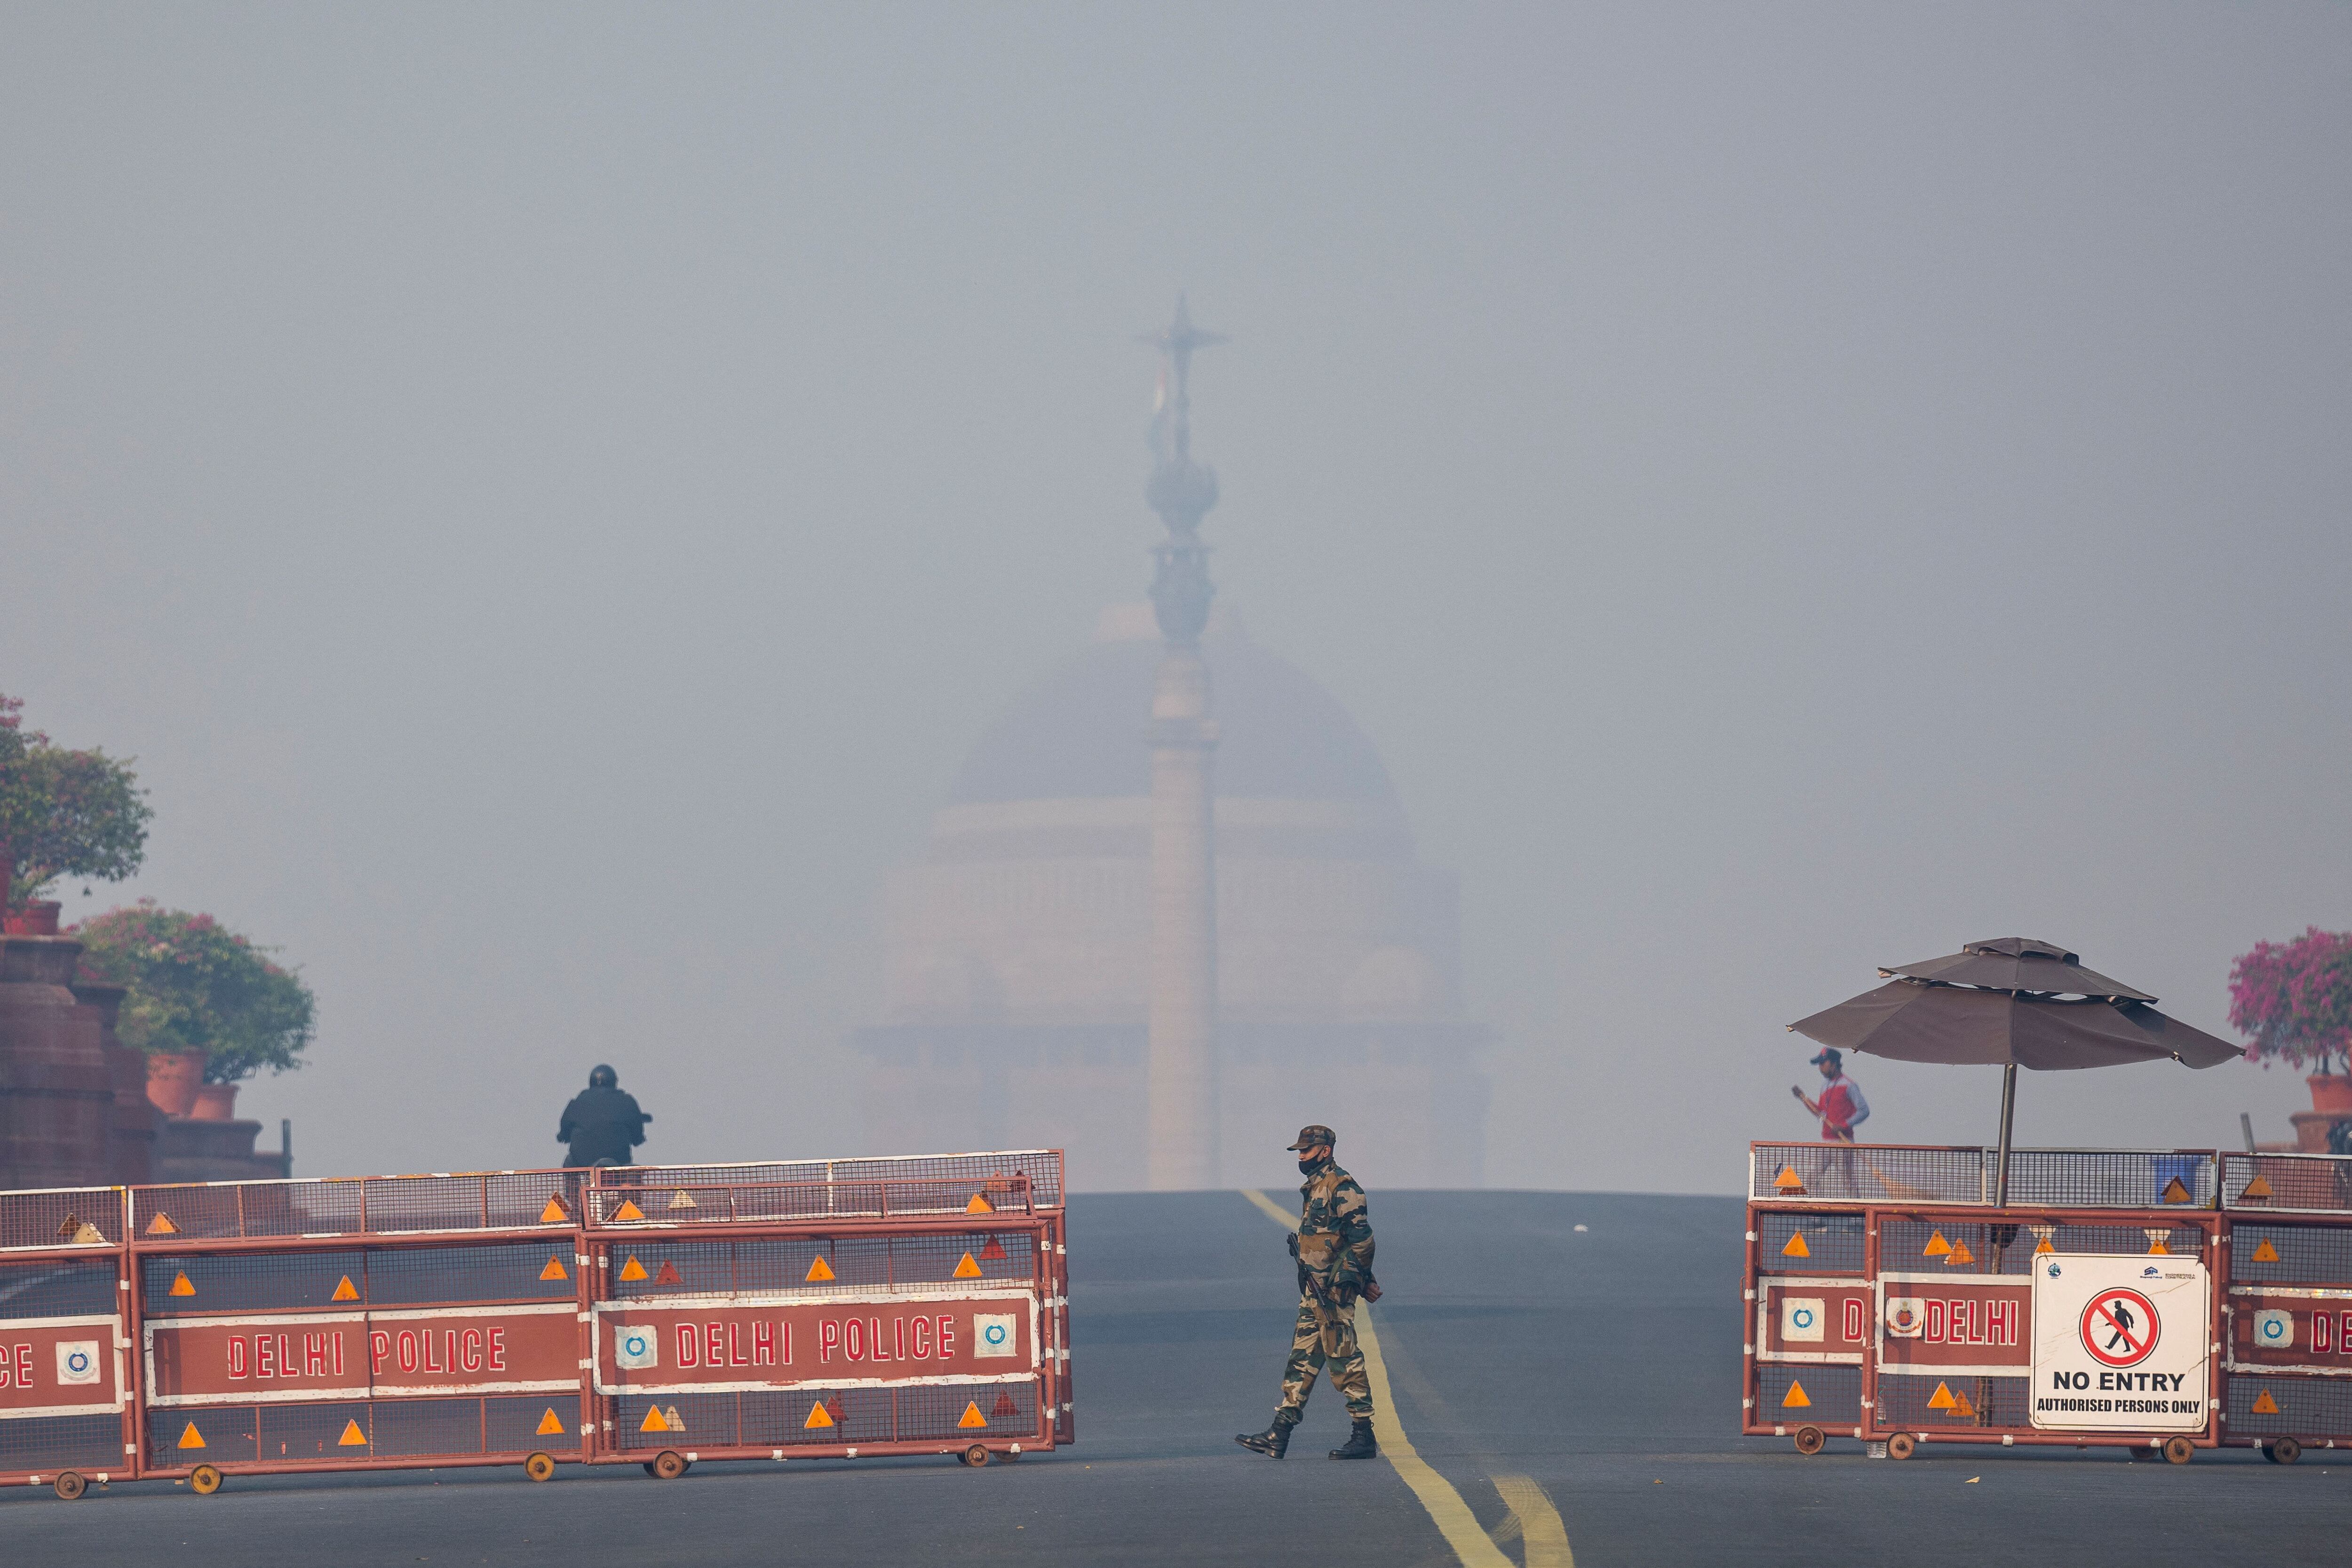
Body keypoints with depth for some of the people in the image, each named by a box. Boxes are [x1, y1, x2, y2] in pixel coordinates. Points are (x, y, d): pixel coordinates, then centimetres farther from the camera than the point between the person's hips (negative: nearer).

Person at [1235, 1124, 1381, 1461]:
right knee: (1302, 1358, 8)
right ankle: (1278, 1436, 9)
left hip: (1333, 1290, -10)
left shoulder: (1341, 1187, -13)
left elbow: (1362, 1238, -19)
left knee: (1344, 1358, -7)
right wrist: (1365, 1280, 22)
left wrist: (1351, 1279, -18)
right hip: (1314, 1290, 10)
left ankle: (1365, 1437, -3)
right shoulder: (1314, 1188, 18)